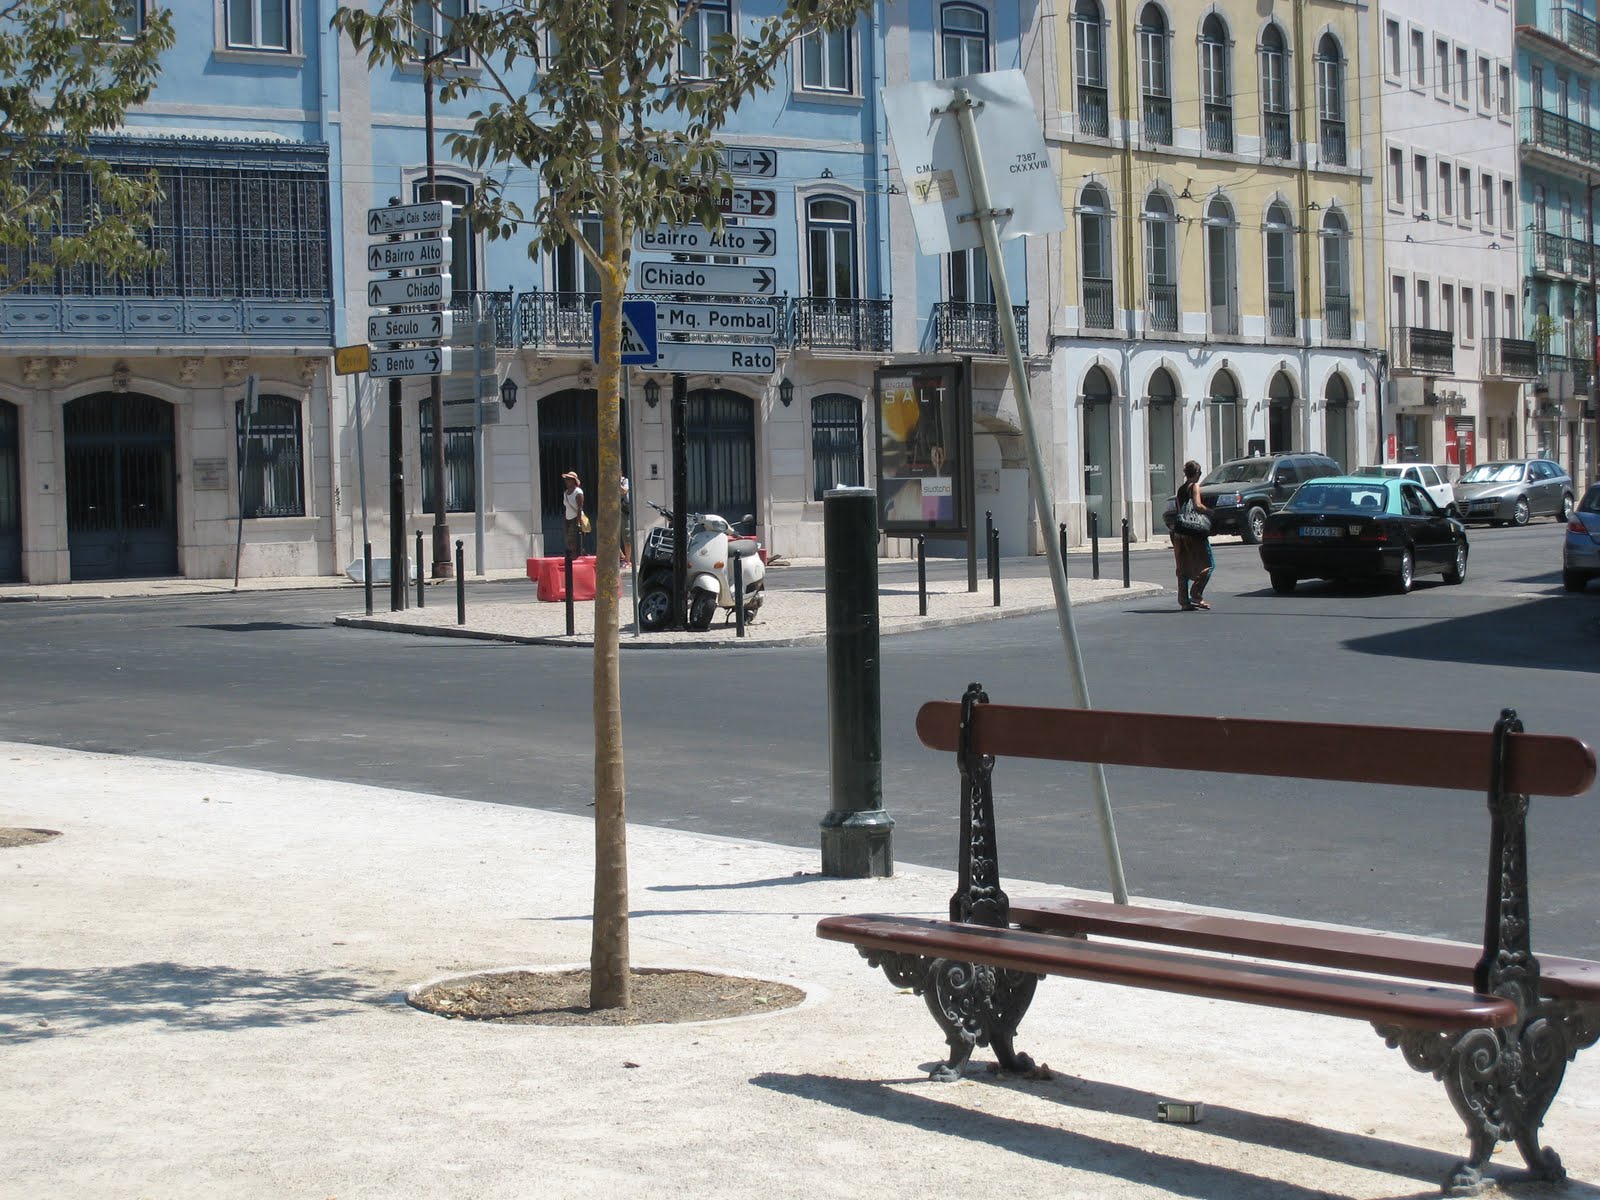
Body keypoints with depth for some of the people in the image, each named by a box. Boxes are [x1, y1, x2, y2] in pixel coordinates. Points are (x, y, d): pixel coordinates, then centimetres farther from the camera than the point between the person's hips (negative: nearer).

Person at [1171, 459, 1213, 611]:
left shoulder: (1180, 489, 15)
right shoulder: (1194, 486, -7)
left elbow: (1180, 510, 15)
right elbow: (1197, 506, -19)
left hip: (1179, 531, 8)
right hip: (1194, 531, -8)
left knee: (1183, 568, 9)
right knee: (1208, 564, -1)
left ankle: (1184, 601, 7)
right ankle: (1196, 595, -11)